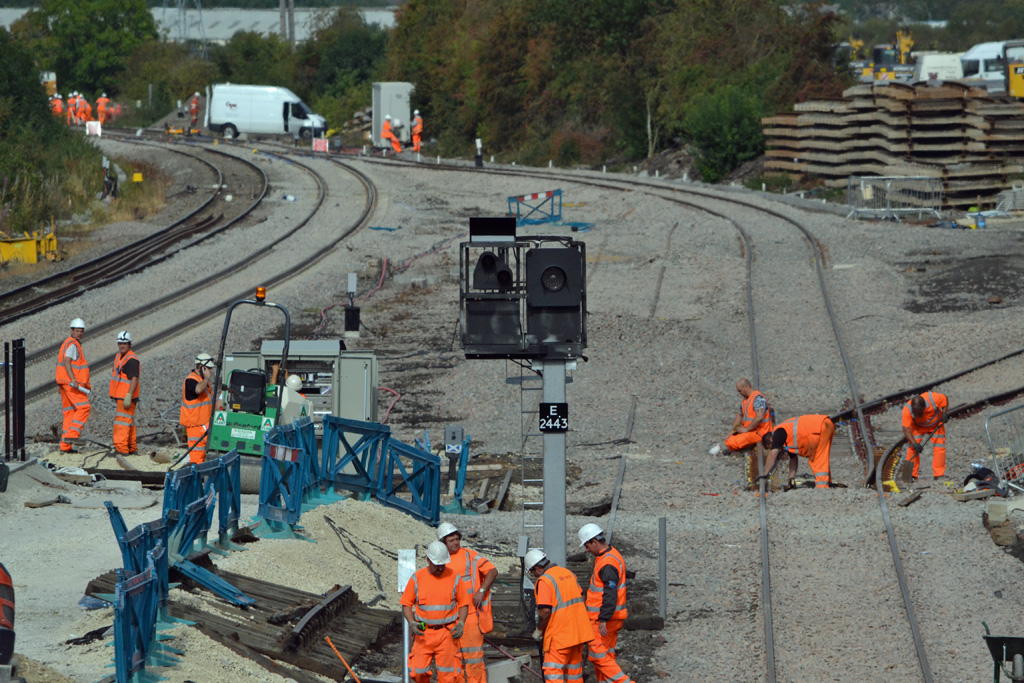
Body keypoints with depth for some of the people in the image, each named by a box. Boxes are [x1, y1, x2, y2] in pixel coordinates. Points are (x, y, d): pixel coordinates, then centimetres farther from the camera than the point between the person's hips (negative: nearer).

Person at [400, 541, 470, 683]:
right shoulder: (417, 578, 0)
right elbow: (406, 604, 6)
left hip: (447, 633, -1)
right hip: (423, 634, 1)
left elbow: (463, 604, 6)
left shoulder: (454, 577, -1)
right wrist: (411, 622, -12)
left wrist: (461, 623, -11)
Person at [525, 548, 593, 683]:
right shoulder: (568, 573, 10)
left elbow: (545, 611, -21)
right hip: (578, 631, 8)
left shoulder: (544, 581, -15)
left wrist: (539, 630, -5)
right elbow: (580, 597, 20)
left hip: (559, 634, -8)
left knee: (553, 671, -7)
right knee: (574, 666, 17)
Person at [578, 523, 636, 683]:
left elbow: (610, 594, -27)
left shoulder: (607, 563, -20)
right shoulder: (614, 555, 13)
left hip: (605, 618, -10)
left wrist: (603, 620, -28)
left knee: (598, 655, -8)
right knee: (606, 656, 12)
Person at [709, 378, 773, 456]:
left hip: (758, 432, -10)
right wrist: (735, 427, 8)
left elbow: (759, 417, -30)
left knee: (732, 443, -20)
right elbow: (740, 414, 26)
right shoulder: (745, 399, 13)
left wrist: (746, 429, -21)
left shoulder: (758, 398, -19)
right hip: (749, 430, 10)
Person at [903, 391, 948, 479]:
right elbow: (906, 429, -34)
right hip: (918, 426, -1)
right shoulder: (907, 410, -35)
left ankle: (939, 475, -4)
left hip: (936, 425, 1)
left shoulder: (933, 398, -34)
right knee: (912, 448, -16)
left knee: (939, 447, -10)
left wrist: (944, 413, -22)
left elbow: (945, 399, -11)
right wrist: (914, 444, -42)